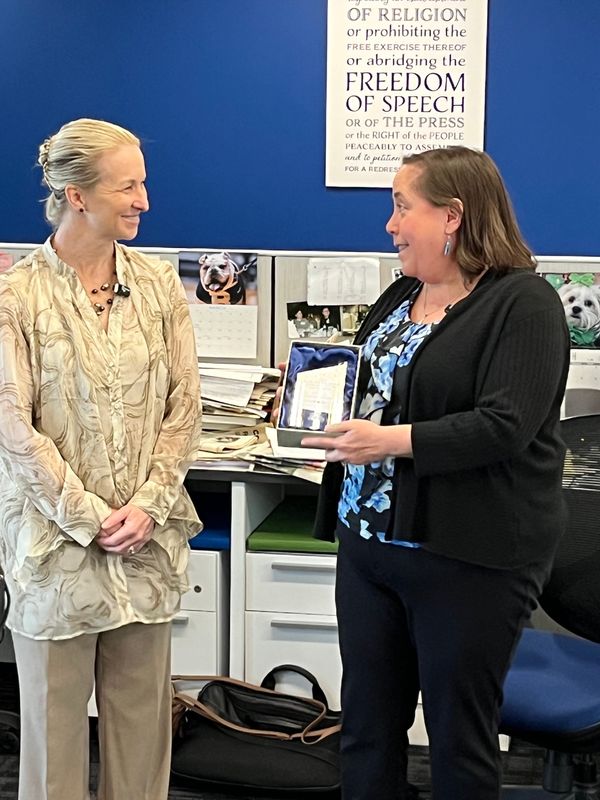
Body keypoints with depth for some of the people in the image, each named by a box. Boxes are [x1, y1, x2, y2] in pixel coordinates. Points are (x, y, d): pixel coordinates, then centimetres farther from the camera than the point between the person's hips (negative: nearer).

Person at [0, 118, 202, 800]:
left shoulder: (159, 284, 4)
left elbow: (184, 406, 4)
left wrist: (148, 504, -7)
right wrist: (88, 517, -13)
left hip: (147, 537, 4)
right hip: (55, 538, -3)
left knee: (142, 705, 12)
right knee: (55, 706, 7)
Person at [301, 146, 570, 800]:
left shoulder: (523, 304, -12)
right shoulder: (400, 295, 14)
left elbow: (504, 426, -21)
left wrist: (391, 441, -26)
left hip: (464, 555, -8)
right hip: (368, 538, 8)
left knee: (458, 738, 6)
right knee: (366, 724, 13)